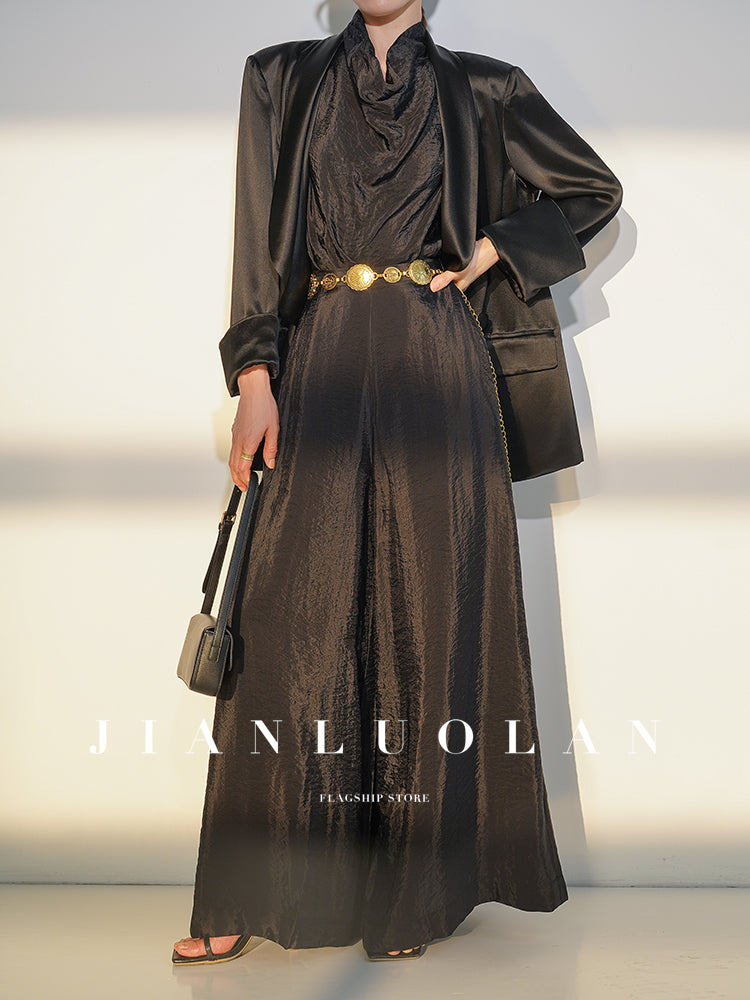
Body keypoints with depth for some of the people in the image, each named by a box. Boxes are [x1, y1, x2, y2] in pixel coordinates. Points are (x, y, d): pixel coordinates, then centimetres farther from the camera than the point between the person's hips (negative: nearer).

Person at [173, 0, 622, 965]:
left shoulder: (479, 87, 12)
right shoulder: (283, 78, 15)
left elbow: (594, 189, 17)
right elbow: (259, 237, 7)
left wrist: (487, 253, 3)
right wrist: (255, 376, -5)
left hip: (435, 371, 0)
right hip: (319, 365, 1)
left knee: (430, 610, 0)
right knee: (294, 612, -3)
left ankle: (419, 888, 10)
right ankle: (257, 893, 6)